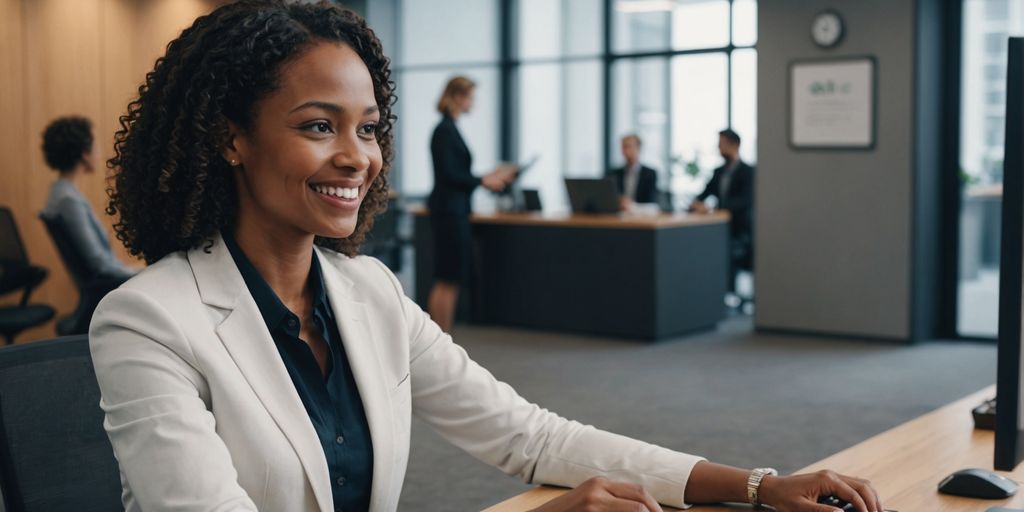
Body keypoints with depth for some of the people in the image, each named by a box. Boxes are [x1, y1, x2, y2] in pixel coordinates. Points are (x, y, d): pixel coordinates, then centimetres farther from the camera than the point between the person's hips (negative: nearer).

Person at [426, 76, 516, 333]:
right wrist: (483, 181, -11)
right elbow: (448, 174, -19)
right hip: (449, 212, -10)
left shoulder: (449, 128, 15)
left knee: (448, 280, 11)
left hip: (453, 211, 10)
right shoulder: (445, 131, -14)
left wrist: (488, 177, 15)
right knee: (447, 280, -5)